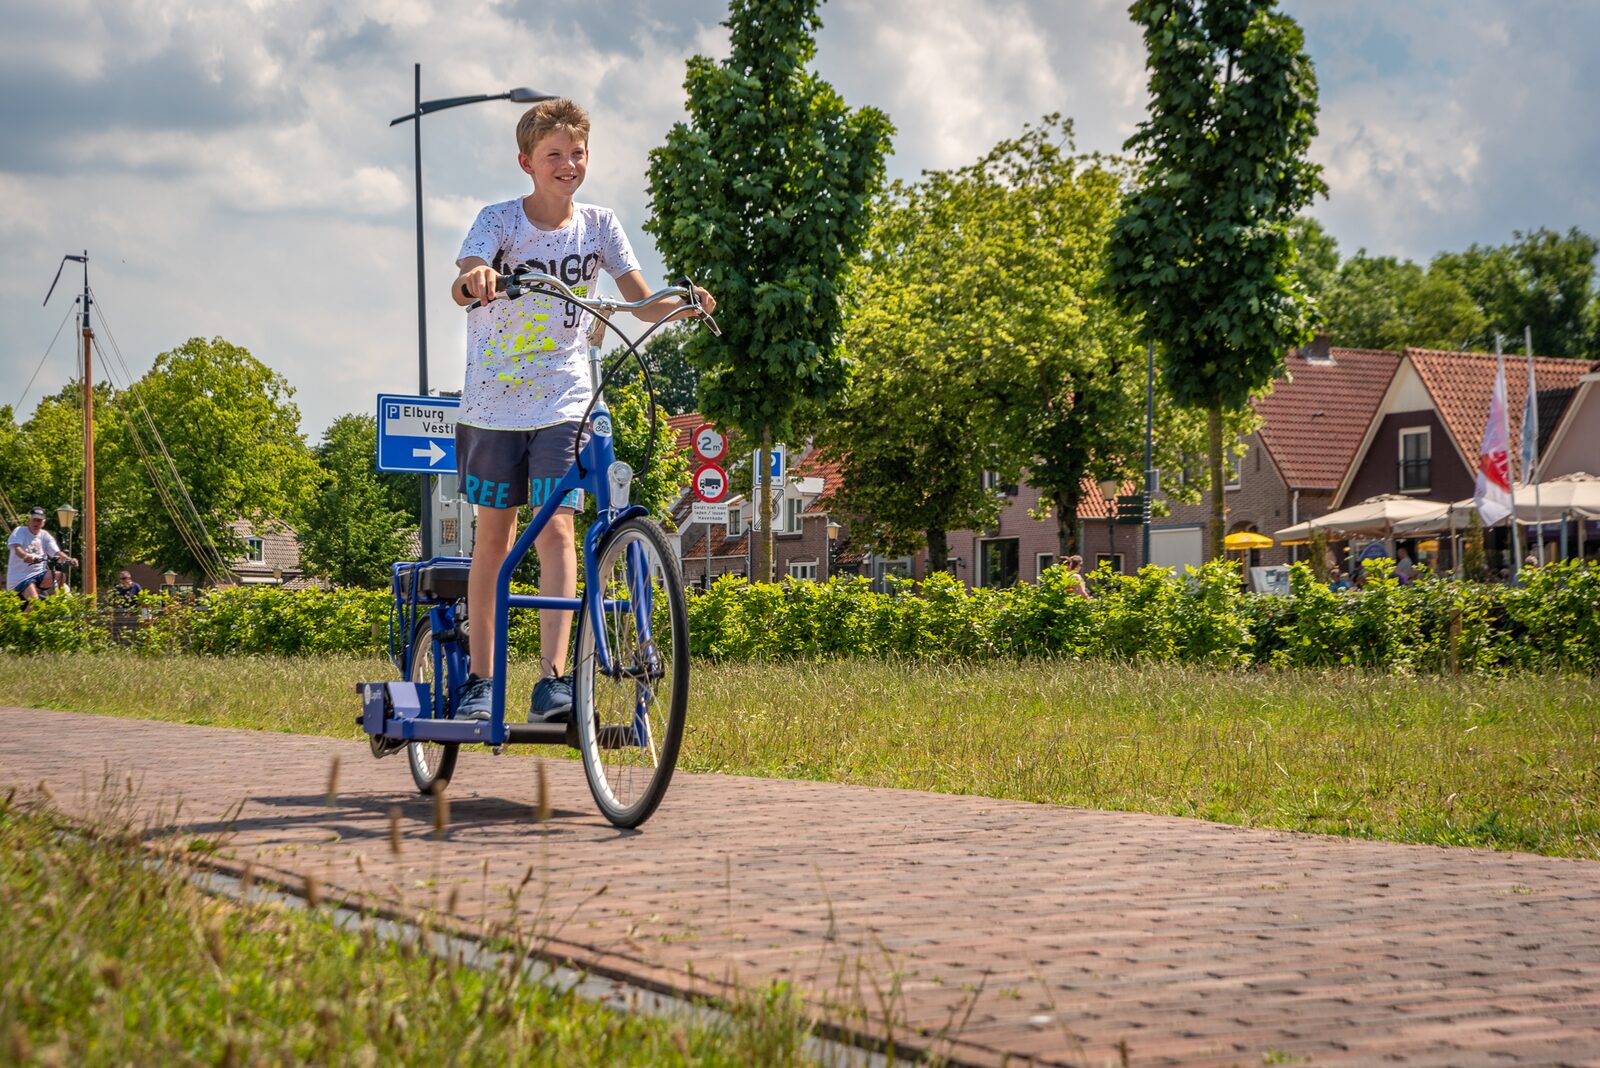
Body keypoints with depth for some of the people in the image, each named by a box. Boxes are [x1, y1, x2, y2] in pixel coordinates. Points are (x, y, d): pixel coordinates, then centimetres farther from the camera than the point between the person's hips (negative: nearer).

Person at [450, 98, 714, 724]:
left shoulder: (598, 225, 1)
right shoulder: (501, 220, -6)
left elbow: (643, 301, -3)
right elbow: (462, 285, -23)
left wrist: (683, 305, -25)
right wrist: (474, 280, -47)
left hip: (563, 404, 0)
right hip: (494, 401, 0)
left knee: (556, 531, -13)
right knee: (494, 535, 7)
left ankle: (551, 680, -19)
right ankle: (480, 678, 17)